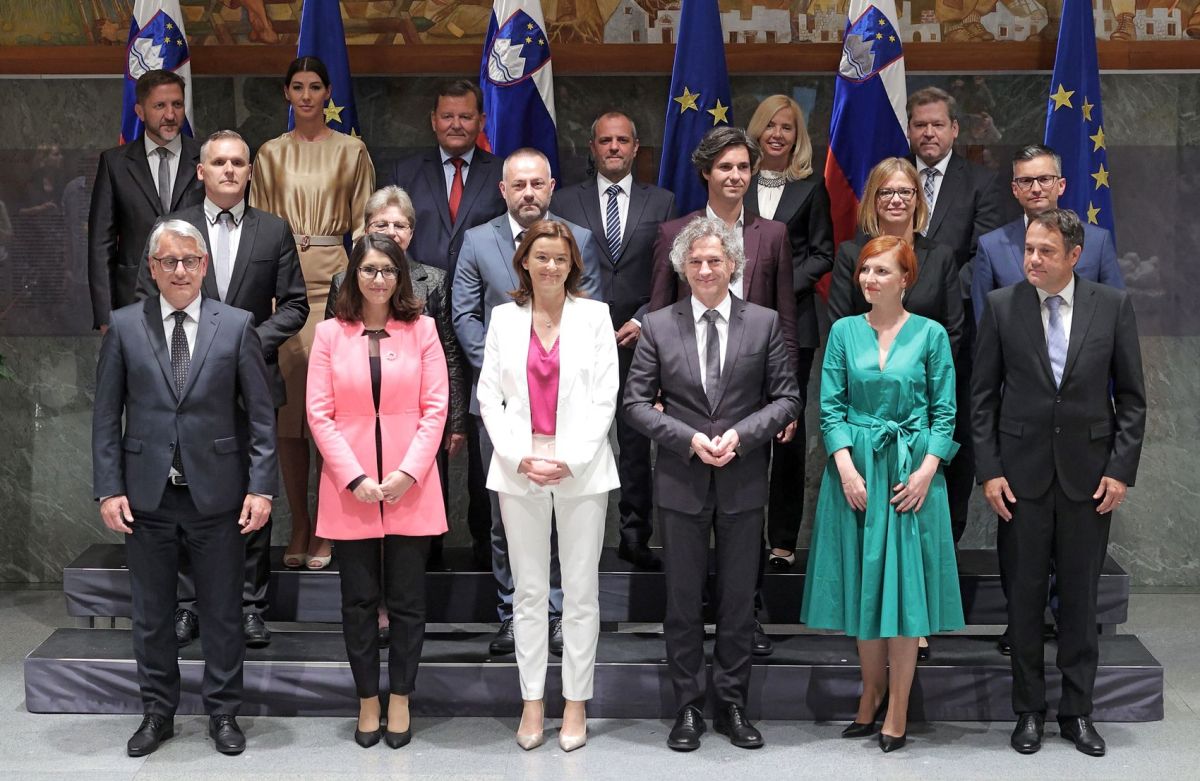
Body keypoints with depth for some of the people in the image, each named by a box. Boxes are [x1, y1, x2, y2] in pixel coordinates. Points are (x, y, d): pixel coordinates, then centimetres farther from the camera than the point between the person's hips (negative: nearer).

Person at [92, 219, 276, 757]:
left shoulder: (236, 325, 0)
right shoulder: (124, 327, 3)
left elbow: (260, 414, -1)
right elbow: (106, 416, 4)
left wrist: (261, 487, -7)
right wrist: (108, 489, -3)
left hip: (216, 492, -1)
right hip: (146, 495, 1)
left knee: (223, 611, 8)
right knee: (151, 613, 11)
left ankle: (223, 712, 22)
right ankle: (157, 712, 26)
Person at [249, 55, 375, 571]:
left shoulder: (351, 151, 6)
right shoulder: (270, 154, 13)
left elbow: (363, 225, 5)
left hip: (333, 278, -2)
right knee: (286, 404, 1)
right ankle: (299, 524, 10)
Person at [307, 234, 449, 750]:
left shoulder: (421, 329, 3)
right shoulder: (331, 334, 3)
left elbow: (435, 407, 0)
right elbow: (319, 413, -1)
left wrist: (409, 472, -11)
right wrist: (355, 477, -10)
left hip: (411, 488, 0)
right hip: (349, 489, 0)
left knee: (407, 601, 5)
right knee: (358, 602, 8)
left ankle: (399, 701, 19)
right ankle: (367, 701, 21)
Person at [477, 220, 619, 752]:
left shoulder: (594, 315, 2)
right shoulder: (504, 318, 7)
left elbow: (605, 398, -2)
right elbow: (489, 396, 4)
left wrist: (571, 459, -11)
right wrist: (520, 457, -8)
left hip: (582, 467, -1)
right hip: (519, 468, 2)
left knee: (580, 592, 3)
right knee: (529, 591, 7)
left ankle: (576, 703, 13)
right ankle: (532, 702, 16)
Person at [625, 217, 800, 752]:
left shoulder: (765, 323, 2)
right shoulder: (658, 327, 1)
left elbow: (786, 397, 1)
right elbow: (636, 401, -1)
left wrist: (741, 434, -14)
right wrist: (689, 439, -13)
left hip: (744, 481, 0)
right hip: (680, 482, 0)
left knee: (738, 598, 9)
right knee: (683, 599, 7)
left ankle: (733, 704, 21)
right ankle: (688, 707, 18)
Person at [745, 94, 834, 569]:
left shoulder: (811, 187, 6)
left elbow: (823, 254, 5)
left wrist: (784, 283, -8)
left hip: (792, 320, -1)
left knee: (789, 429, 0)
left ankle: (783, 541, 8)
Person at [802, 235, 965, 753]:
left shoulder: (930, 335, 1)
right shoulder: (844, 332, 5)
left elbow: (944, 412, 0)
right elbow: (831, 406, 3)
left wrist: (926, 470, -11)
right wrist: (846, 467, -10)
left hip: (912, 471, -2)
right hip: (856, 468, 2)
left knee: (905, 585, -1)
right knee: (861, 584, 8)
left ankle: (897, 709, 8)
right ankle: (872, 693, 23)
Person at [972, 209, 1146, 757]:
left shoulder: (1113, 305, 0)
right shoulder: (1001, 306, -1)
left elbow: (1131, 396, 3)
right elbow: (983, 397, 1)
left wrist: (1121, 469, -4)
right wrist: (989, 471, -5)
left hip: (1089, 476, 0)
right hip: (1022, 474, 0)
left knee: (1080, 598, 8)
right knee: (1024, 597, 7)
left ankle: (1077, 712, 20)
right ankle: (1029, 711, 19)